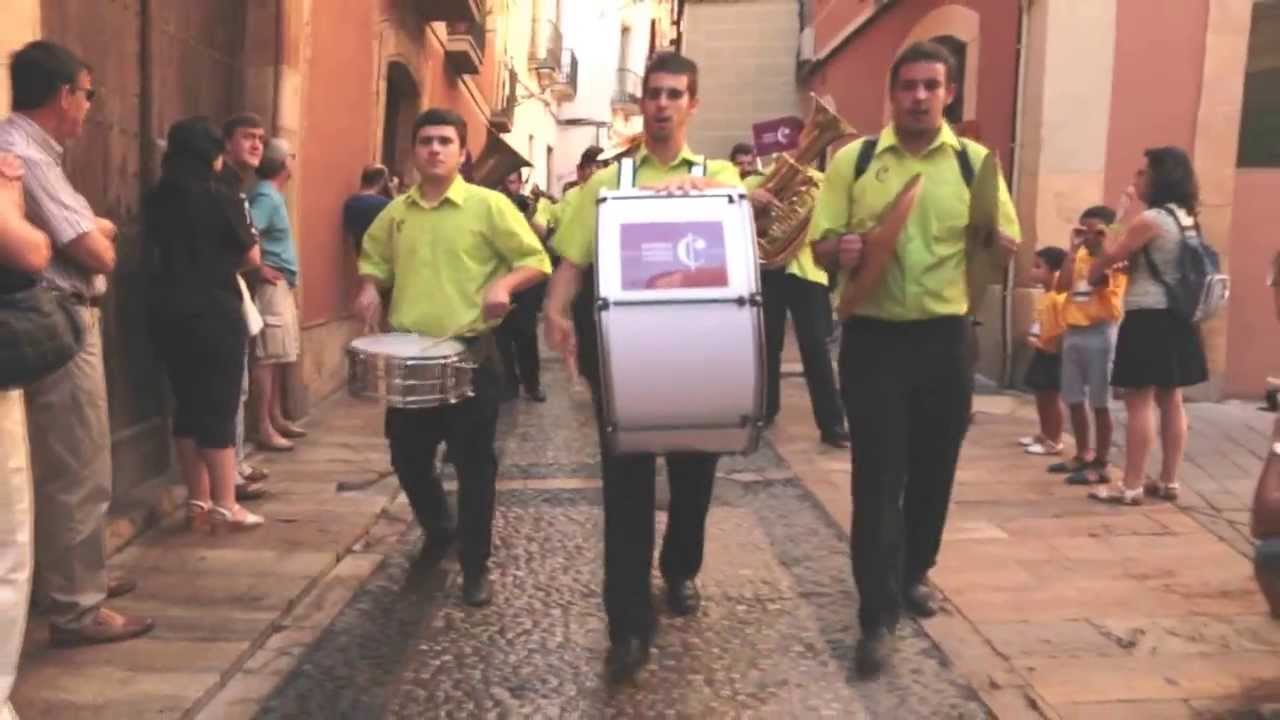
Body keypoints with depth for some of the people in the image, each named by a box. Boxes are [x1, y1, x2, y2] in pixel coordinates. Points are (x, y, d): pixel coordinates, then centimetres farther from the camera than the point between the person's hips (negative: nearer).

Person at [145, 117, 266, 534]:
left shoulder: (156, 200, 6)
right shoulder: (223, 199, -10)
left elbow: (157, 253, 18)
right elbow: (251, 257, -2)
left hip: (168, 313, 6)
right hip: (215, 314, -6)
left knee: (187, 405, 11)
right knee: (219, 408, -1)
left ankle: (198, 501, 18)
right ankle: (225, 505, 2)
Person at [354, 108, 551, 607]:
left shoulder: (489, 205, -6)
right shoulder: (397, 211, 8)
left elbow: (536, 260, -5)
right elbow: (373, 257, 23)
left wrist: (504, 284, -24)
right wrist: (369, 287, 2)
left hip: (469, 353, -4)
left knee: (474, 464, 1)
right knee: (407, 457, 12)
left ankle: (476, 568, 15)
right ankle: (437, 531, 40)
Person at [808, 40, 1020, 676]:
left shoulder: (975, 162, 3)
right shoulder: (853, 159, 1)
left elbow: (1006, 250, 4)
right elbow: (821, 246, 2)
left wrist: (996, 243, -20)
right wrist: (841, 251, -22)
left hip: (944, 337, 2)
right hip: (873, 336, -2)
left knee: (933, 467, 14)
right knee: (878, 474, -2)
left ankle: (914, 573, 38)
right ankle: (878, 616, 5)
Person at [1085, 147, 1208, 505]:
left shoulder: (1150, 220, -14)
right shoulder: (1187, 218, 13)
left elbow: (1112, 255, -4)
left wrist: (1093, 274, 16)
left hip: (1148, 318, -9)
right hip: (1178, 318, 9)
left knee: (1140, 402, -6)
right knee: (1171, 401, 12)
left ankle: (1131, 486, -2)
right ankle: (1168, 482, 19)